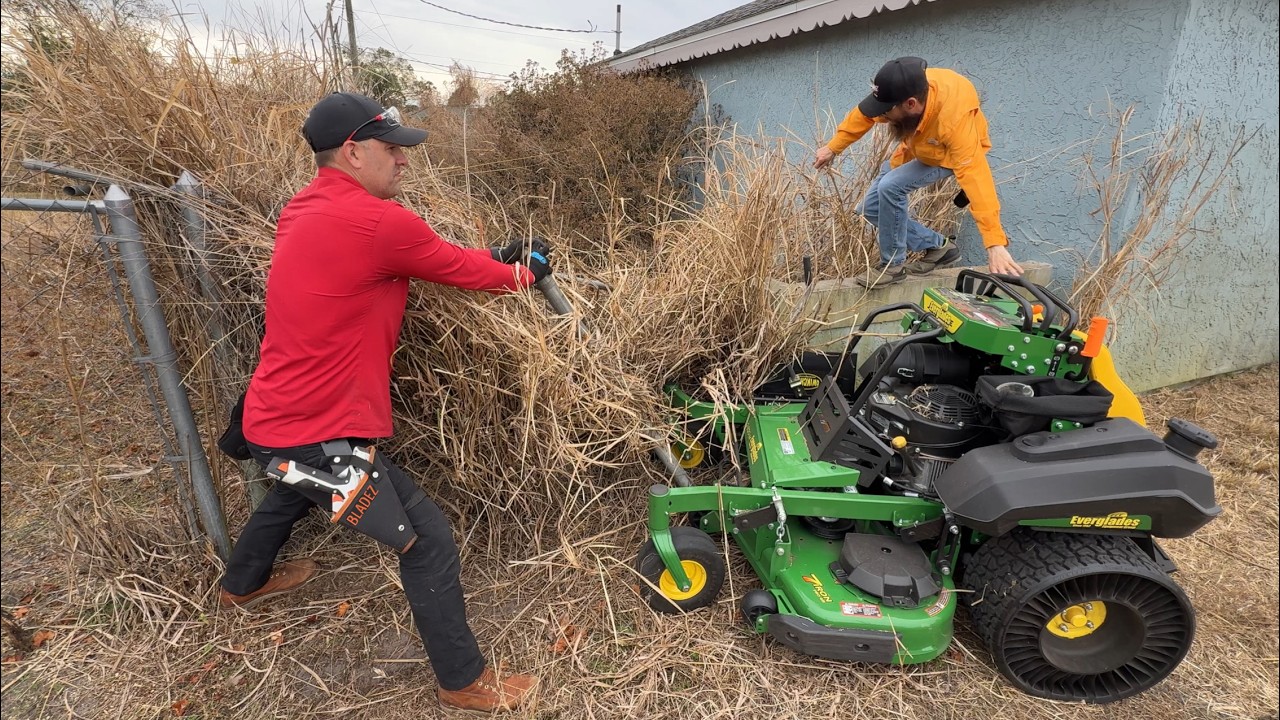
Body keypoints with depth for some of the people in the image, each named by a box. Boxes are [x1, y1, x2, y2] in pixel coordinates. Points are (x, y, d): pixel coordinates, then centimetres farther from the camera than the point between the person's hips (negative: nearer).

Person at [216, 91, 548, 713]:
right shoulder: (377, 222, -22)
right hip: (317, 432, -10)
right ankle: (466, 683, 15)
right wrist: (522, 273, 10)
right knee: (429, 540, -1)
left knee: (293, 494, 38)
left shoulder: (304, 211, 8)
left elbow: (432, 259, 11)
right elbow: (462, 269, -8)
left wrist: (494, 257, 7)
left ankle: (241, 585, 66)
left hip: (273, 417, 10)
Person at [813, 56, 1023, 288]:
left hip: (952, 153, -6)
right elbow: (864, 114, -10)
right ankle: (937, 245, 12)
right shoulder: (902, 89, -31)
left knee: (890, 187, -31)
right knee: (870, 208, 0)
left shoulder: (955, 118, -45)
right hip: (915, 147, 6)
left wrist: (995, 244, -51)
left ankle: (893, 264, -12)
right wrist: (834, 147, -1)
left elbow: (975, 176, -48)